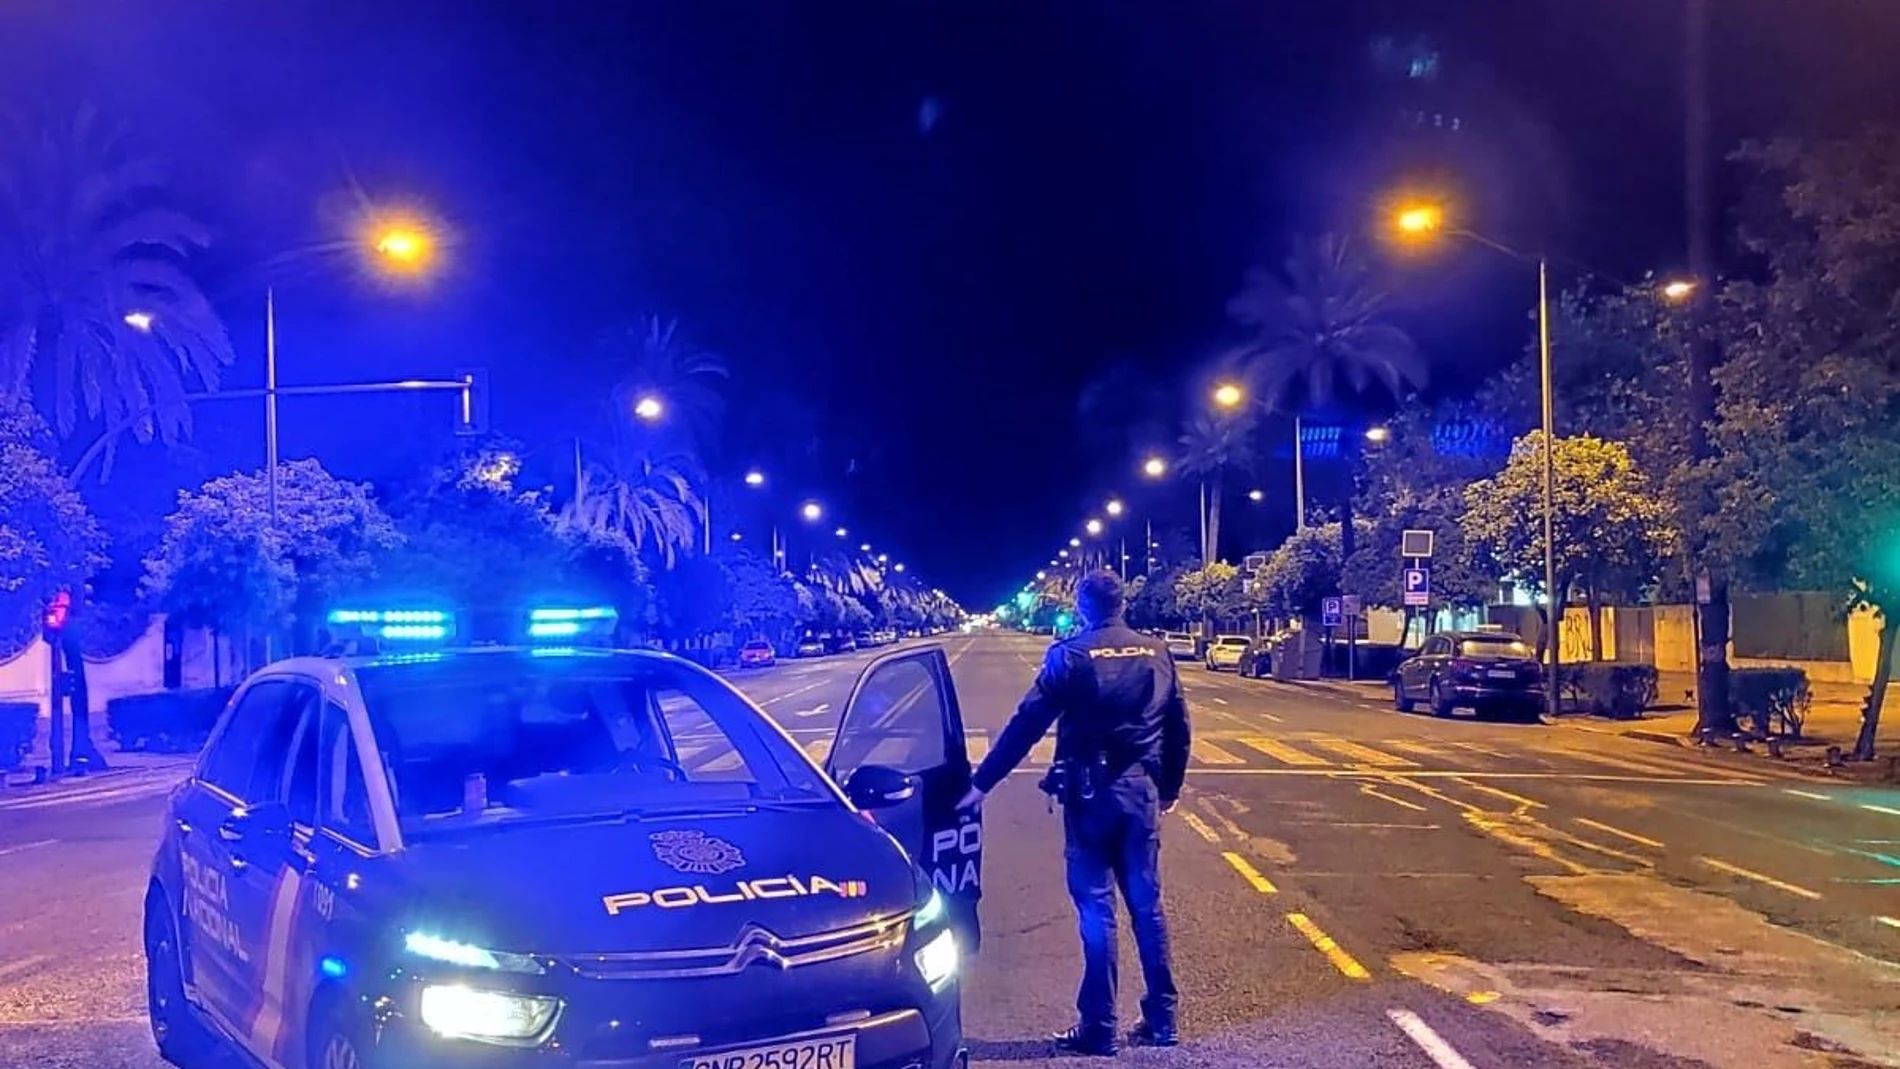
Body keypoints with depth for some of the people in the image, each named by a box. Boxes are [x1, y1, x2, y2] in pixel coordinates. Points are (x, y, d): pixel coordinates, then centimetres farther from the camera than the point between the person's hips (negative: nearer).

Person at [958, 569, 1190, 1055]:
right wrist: (1170, 787, 23)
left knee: (1096, 908, 1)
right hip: (1142, 792, 4)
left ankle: (1099, 1027, 5)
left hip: (1090, 793, -4)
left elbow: (1027, 723, -11)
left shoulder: (1071, 655, -8)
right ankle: (1161, 1019, 18)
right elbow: (1178, 727, 10)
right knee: (1147, 904, 12)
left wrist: (982, 782, -7)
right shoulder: (1157, 654, 5)